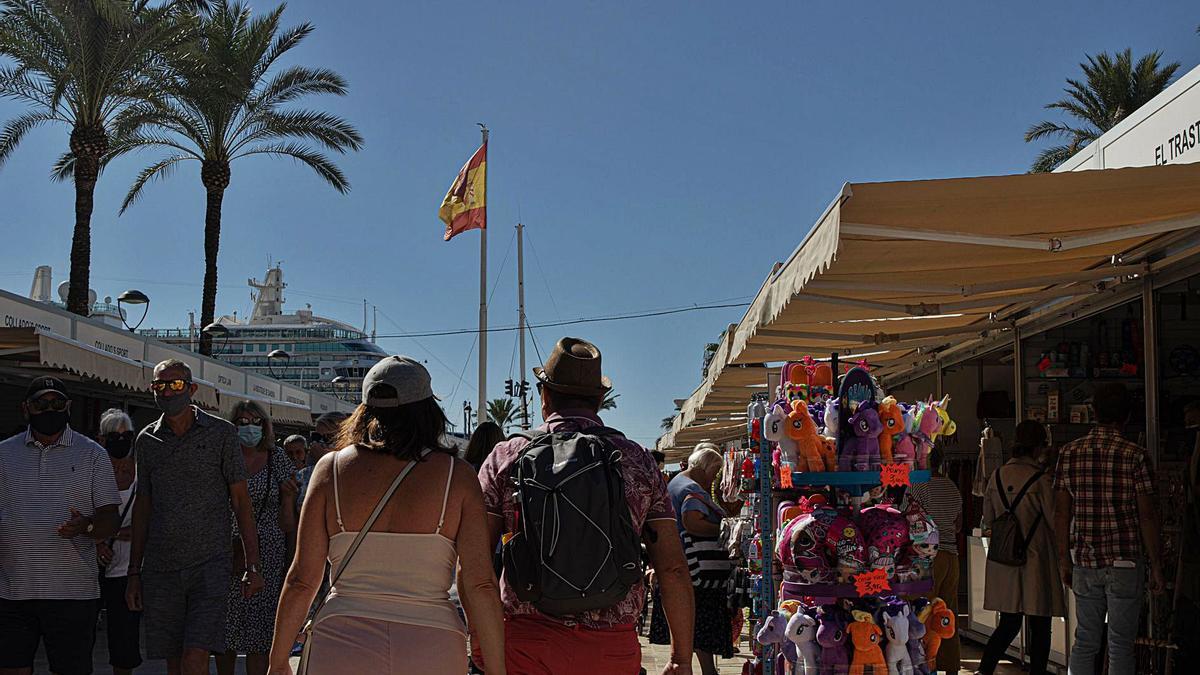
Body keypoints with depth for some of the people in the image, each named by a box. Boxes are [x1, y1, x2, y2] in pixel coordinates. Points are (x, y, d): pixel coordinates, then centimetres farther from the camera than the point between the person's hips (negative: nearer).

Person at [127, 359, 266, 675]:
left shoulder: (221, 433, 1)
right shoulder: (147, 440, 11)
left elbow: (241, 499, 1)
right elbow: (142, 507, 15)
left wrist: (252, 566, -4)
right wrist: (134, 572, 12)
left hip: (209, 562, -3)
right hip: (160, 566, 4)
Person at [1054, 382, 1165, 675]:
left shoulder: (1069, 453, 2)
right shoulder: (1135, 456, -8)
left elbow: (1061, 512, 4)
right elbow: (1147, 516, -8)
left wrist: (1064, 558, 11)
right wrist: (1156, 566, -1)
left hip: (1084, 561, 3)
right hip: (1125, 562, -3)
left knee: (1085, 641, 11)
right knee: (1121, 645, 3)